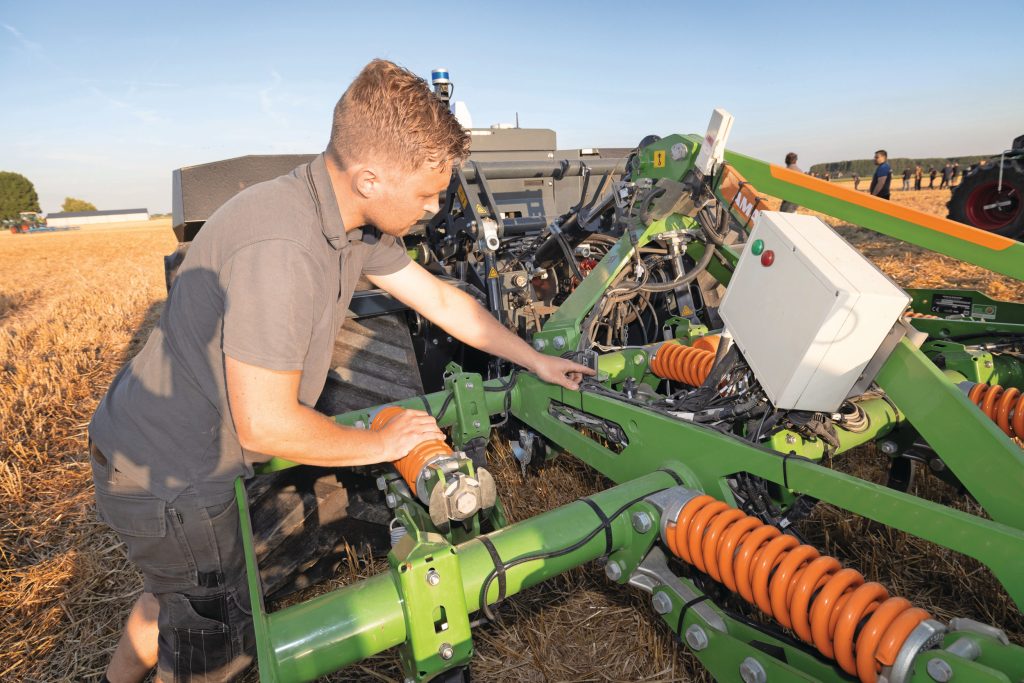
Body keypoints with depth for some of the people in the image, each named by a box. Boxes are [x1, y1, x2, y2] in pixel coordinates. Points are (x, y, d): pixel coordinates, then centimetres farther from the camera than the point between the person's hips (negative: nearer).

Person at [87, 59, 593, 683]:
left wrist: (538, 361, 8)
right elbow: (266, 424, -31)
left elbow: (442, 301, 3)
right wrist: (381, 443, -16)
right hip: (168, 473, -8)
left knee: (179, 589, 33)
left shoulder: (357, 221, -6)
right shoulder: (281, 247, -35)